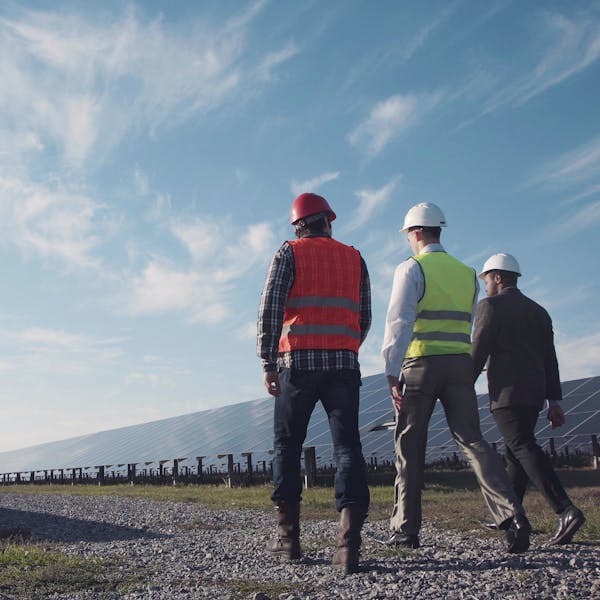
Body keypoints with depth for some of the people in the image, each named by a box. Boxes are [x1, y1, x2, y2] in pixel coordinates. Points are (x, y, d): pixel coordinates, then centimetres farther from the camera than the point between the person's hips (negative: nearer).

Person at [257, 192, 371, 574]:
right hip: (344, 364, 2)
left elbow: (270, 309, -6)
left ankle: (288, 537, 9)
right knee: (347, 445, -3)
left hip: (298, 361, -2)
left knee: (287, 445, 8)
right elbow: (365, 318, 18)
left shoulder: (289, 254, 7)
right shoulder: (354, 258, 16)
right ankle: (349, 543, -15)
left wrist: (268, 363, -7)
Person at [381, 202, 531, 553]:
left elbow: (399, 322, -12)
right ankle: (512, 515, -14)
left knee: (410, 447, 4)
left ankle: (406, 529, 9)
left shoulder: (412, 269, -2)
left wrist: (392, 372, -15)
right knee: (472, 440, 2)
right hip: (461, 362, 4)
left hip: (422, 363, -4)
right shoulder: (467, 273, 15)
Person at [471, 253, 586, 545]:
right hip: (535, 393, 8)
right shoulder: (538, 311, 20)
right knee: (516, 451, 15)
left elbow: (478, 352, -8)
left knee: (523, 448, -14)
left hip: (507, 392, -8)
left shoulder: (491, 306, -2)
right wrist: (554, 401, 18)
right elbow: (549, 359, 17)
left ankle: (566, 511, -26)